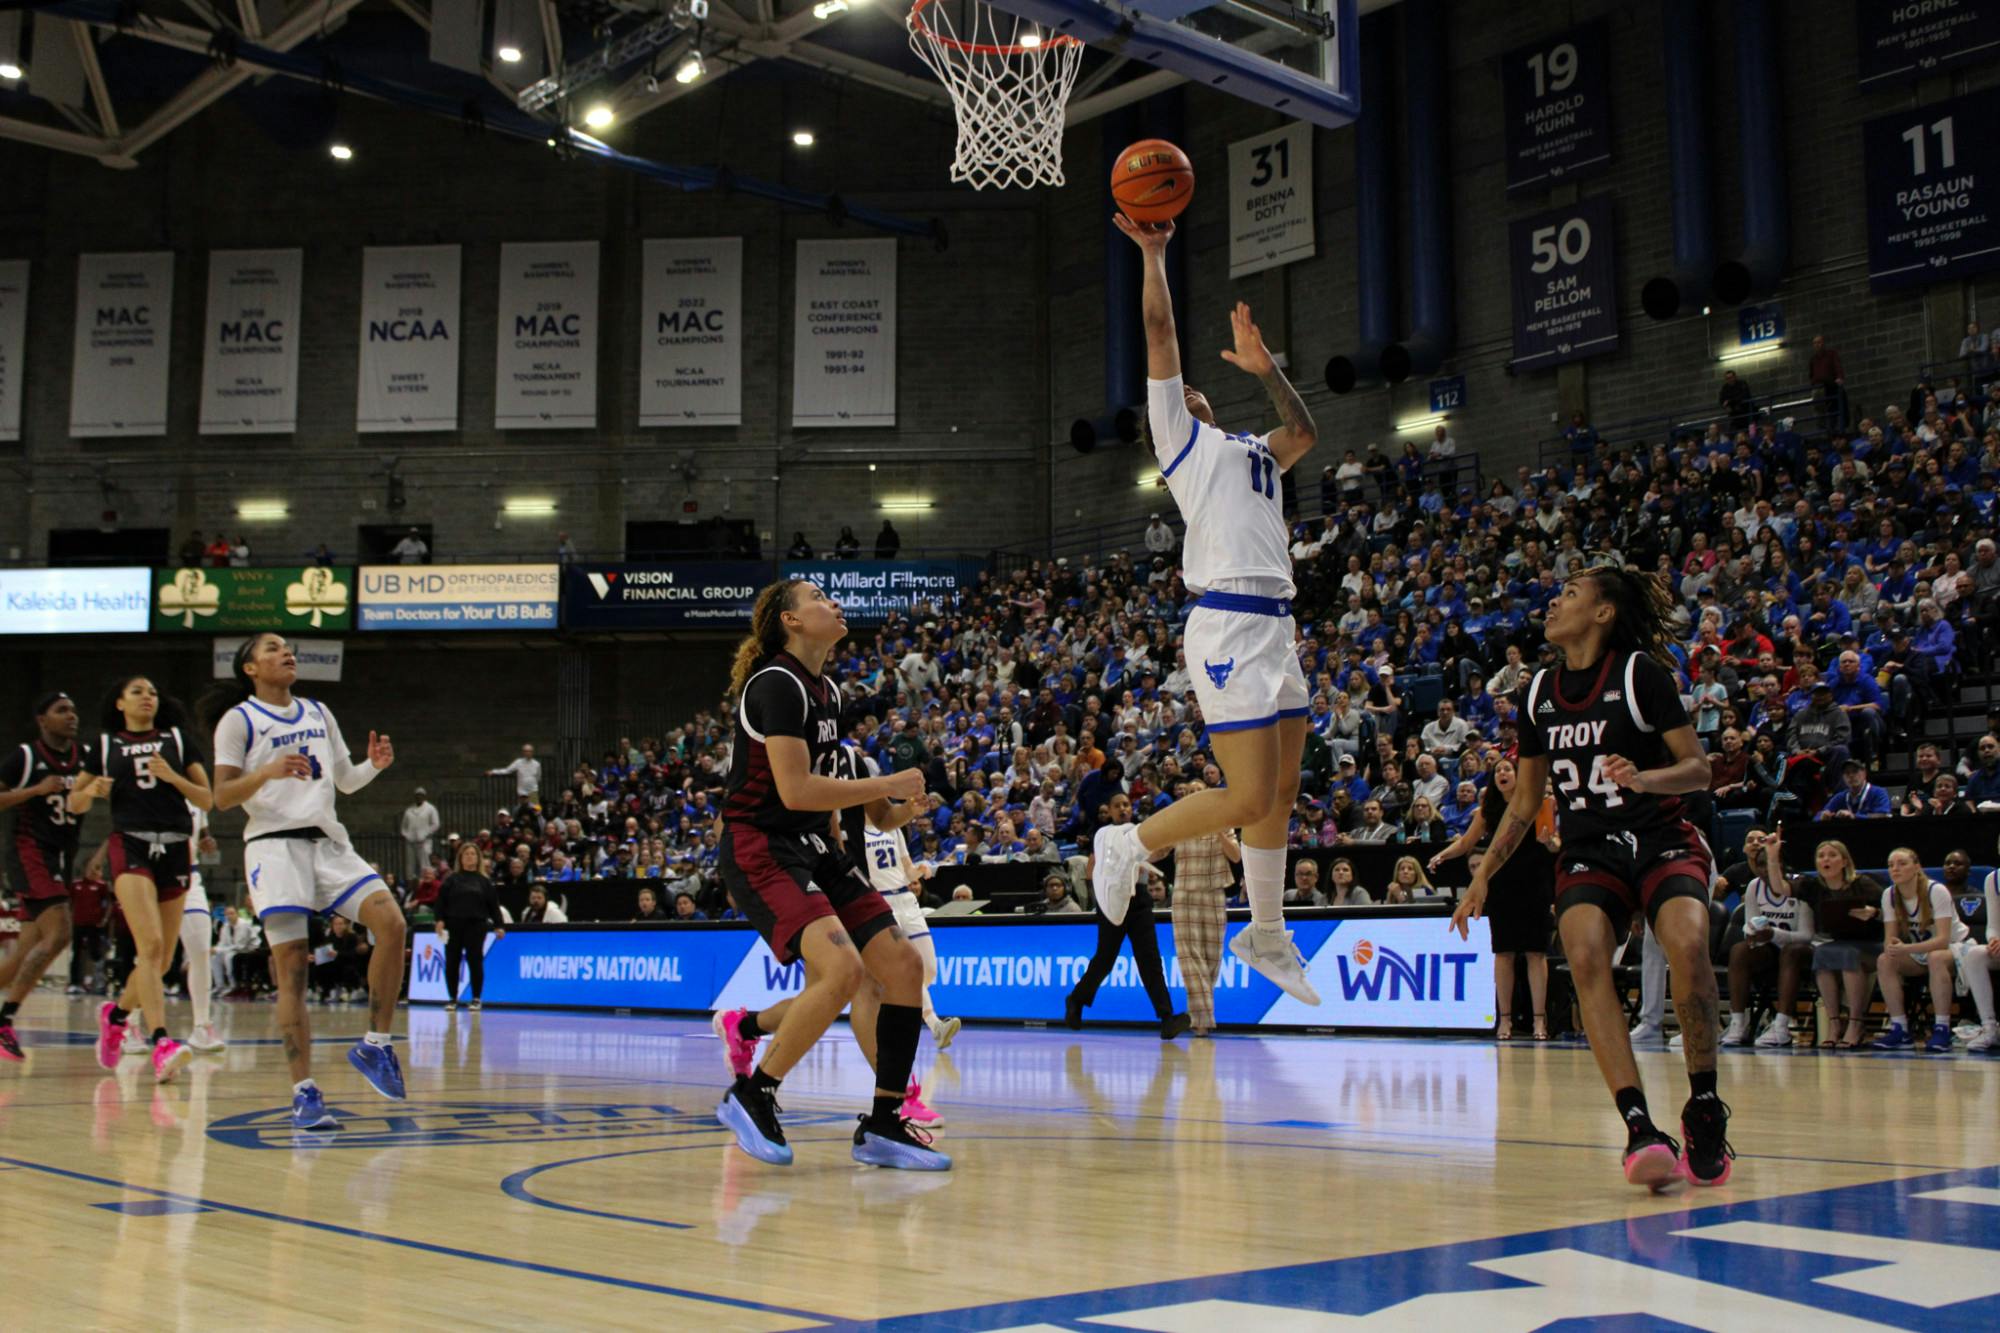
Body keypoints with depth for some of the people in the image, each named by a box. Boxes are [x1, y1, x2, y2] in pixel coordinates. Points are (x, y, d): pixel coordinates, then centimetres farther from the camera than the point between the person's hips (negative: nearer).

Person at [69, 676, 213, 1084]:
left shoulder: (178, 740, 13)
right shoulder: (104, 746, 12)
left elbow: (207, 800, 9)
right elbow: (74, 803, 17)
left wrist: (171, 777, -7)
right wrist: (91, 792, -5)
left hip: (175, 850, 3)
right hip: (130, 846, -3)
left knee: (163, 959, 6)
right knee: (150, 945, -22)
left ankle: (116, 1013, 35)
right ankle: (161, 1043, -30)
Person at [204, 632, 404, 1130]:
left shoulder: (318, 713, 19)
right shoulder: (238, 720, 4)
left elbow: (345, 781, 25)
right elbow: (222, 796, -4)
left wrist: (375, 765, 4)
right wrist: (269, 771, -22)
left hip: (329, 842, 5)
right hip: (275, 844, -5)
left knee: (390, 922, -17)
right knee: (292, 968, -10)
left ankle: (375, 1044, -5)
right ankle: (304, 1094, -6)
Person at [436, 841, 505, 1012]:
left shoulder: (484, 882, 10)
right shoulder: (451, 880, 9)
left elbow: (493, 905, 8)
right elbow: (441, 901, 3)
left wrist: (499, 925, 2)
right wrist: (440, 919, -10)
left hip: (476, 926, -1)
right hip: (454, 925, 1)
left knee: (475, 961, -2)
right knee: (451, 962, 3)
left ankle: (476, 999, 7)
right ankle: (452, 998, 14)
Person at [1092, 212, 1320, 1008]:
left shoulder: (1248, 452, 26)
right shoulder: (1179, 439, 4)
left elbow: (1304, 433, 36)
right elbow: (1160, 331, 0)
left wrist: (1265, 371, 27)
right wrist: (1153, 254, 6)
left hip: (1275, 625, 8)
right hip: (1229, 625, -8)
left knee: (1280, 793, 13)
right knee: (1247, 798, -14)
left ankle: (1266, 936, 25)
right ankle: (1126, 845, 6)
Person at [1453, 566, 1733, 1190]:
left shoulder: (1640, 672, -5)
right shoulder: (1540, 691, 10)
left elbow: (1698, 768, -6)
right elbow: (1525, 801, 17)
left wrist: (1645, 778, -26)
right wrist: (1483, 876, 13)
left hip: (1662, 840, -3)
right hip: (1586, 851, 4)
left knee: (1688, 945, -31)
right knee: (1585, 955, -27)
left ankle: (1705, 1110, -13)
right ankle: (1640, 1128, -32)